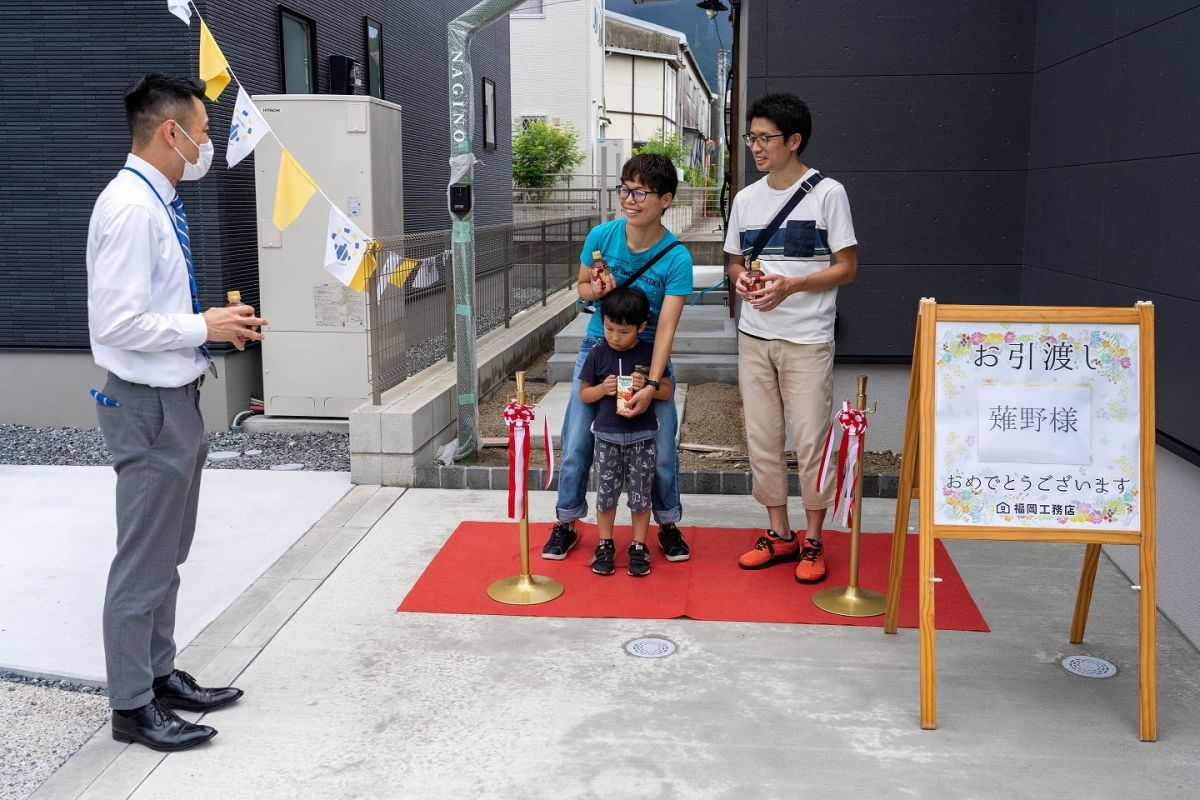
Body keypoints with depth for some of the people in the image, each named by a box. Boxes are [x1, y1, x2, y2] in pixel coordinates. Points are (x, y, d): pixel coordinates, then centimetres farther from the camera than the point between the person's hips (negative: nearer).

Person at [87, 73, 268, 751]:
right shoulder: (130, 207, -19)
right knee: (144, 562, 2)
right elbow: (116, 323, -25)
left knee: (168, 555, 19)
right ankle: (132, 706, 16)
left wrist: (218, 324, 7)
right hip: (150, 406, -10)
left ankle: (161, 675, 34)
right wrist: (206, 326, -15)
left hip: (178, 399, 10)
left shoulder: (158, 204, 11)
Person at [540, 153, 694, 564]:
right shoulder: (601, 235, -11)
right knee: (576, 443, 2)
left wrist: (651, 384, -32)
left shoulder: (676, 258, -18)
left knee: (662, 445, -1)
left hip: (648, 354, -2)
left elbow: (666, 327, -22)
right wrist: (596, 288, -18)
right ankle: (566, 522, 21)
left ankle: (668, 523, 22)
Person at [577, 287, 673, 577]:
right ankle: (605, 545, 24)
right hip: (607, 436, 1)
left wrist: (646, 387, -17)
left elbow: (666, 391, 3)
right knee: (605, 493, 8)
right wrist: (603, 388, -15)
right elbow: (583, 393, 5)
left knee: (640, 495, 6)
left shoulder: (650, 353, -4)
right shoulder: (598, 354, -2)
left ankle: (638, 547, 20)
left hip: (641, 436, -1)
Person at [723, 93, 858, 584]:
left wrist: (791, 285, -18)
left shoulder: (827, 193, -6)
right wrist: (741, 280, -5)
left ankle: (812, 541, 13)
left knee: (811, 441, -2)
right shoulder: (746, 199, 10)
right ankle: (779, 534, 22)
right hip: (754, 338, 5)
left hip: (807, 340, -5)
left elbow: (847, 268, -6)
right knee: (761, 438, 9)